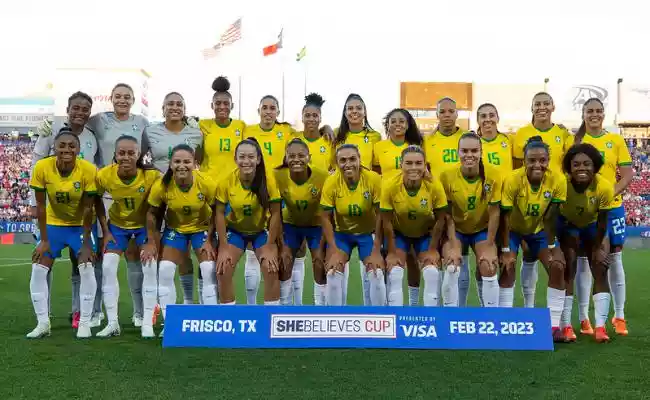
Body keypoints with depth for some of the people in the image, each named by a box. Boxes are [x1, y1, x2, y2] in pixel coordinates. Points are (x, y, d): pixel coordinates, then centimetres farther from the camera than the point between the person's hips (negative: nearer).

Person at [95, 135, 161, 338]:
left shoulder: (152, 175, -30)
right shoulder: (104, 175, -25)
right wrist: (106, 232, -7)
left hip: (145, 224, -2)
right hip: (117, 224, 2)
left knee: (149, 267, -10)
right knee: (108, 266, -7)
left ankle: (147, 322, 1)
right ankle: (112, 323, 3)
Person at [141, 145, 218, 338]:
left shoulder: (207, 184, -29)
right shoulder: (161, 186, -26)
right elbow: (152, 213, -9)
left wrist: (209, 240, -14)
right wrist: (151, 242, -6)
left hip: (202, 228, -1)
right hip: (174, 229, 1)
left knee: (210, 271, -10)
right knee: (164, 272, -4)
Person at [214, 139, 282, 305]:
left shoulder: (268, 179, -23)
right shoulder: (226, 180, -21)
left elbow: (275, 213, -15)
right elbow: (219, 214, -12)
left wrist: (269, 246, -16)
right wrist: (224, 247, -14)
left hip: (261, 230, -1)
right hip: (235, 230, 1)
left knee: (271, 269, -16)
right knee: (223, 270, -12)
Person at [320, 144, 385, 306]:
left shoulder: (373, 179, -21)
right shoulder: (331, 182, -18)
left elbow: (380, 214, -15)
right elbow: (325, 217, -12)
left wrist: (376, 251, -16)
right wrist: (334, 251, -18)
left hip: (368, 233, -1)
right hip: (341, 233, 1)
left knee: (376, 273, -15)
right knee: (333, 272, -14)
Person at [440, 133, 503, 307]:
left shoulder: (493, 175, -19)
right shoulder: (447, 175, -20)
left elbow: (494, 212, -12)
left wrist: (489, 246, -12)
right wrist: (454, 246, -19)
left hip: (482, 229, 1)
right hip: (456, 229, 0)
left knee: (489, 269, -16)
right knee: (452, 267, -20)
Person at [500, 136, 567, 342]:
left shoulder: (558, 180, -23)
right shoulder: (513, 180, -29)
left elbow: (551, 218, -15)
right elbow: (505, 217, -22)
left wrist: (551, 247, -13)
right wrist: (506, 251, -22)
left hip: (539, 229, 2)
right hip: (513, 229, -2)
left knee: (558, 267, -11)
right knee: (508, 266, -17)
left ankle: (554, 325, -3)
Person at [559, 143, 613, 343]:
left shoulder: (605, 187, -32)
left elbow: (602, 221, -18)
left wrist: (597, 248, -9)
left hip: (593, 225, 1)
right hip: (568, 224, -1)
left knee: (600, 270, -5)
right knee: (568, 269, -9)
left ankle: (600, 326, 0)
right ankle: (566, 326, -4)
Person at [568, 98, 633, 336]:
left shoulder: (616, 140, 4)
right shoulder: (575, 141, 3)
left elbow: (628, 175, 0)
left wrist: (610, 193, -15)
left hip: (611, 207, 1)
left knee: (614, 259, 7)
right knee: (583, 260, 2)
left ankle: (619, 316, 17)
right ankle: (583, 318, 10)